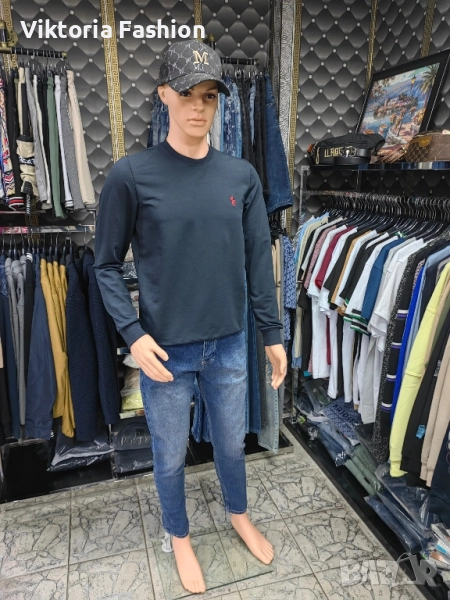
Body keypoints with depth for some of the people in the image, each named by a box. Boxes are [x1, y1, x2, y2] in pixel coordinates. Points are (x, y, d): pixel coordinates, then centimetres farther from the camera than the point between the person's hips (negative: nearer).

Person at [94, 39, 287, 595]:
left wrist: (273, 334, 4)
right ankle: (179, 536, 48)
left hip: (229, 344, 3)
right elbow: (107, 265, -4)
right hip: (165, 349, -2)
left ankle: (239, 514, 53)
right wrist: (133, 334, -15)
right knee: (170, 457, 18)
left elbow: (258, 260, 3)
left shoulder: (242, 175, 0)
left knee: (232, 444, 23)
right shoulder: (131, 175, -9)